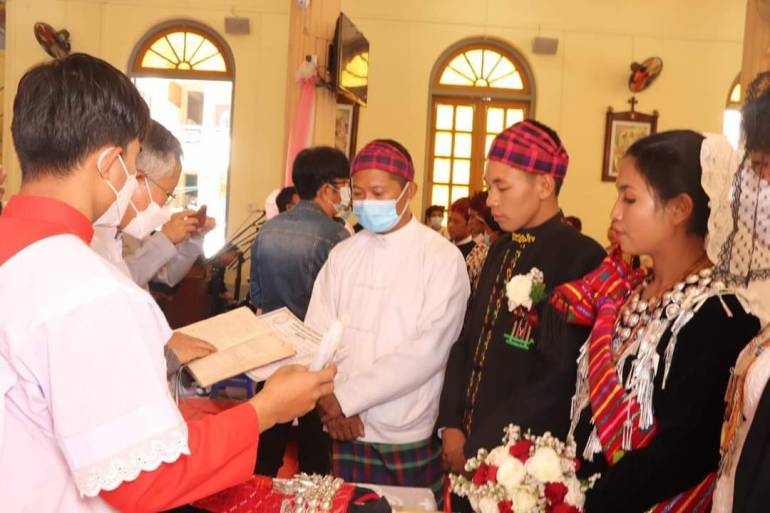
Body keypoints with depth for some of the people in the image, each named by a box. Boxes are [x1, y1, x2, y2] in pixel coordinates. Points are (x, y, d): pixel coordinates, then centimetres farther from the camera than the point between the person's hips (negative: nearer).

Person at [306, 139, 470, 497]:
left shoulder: (442, 258, -8)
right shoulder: (342, 255, 5)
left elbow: (427, 350, -15)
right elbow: (316, 336, 1)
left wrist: (347, 396, -15)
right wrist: (330, 400, -14)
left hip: (410, 440, -3)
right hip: (346, 432, 3)